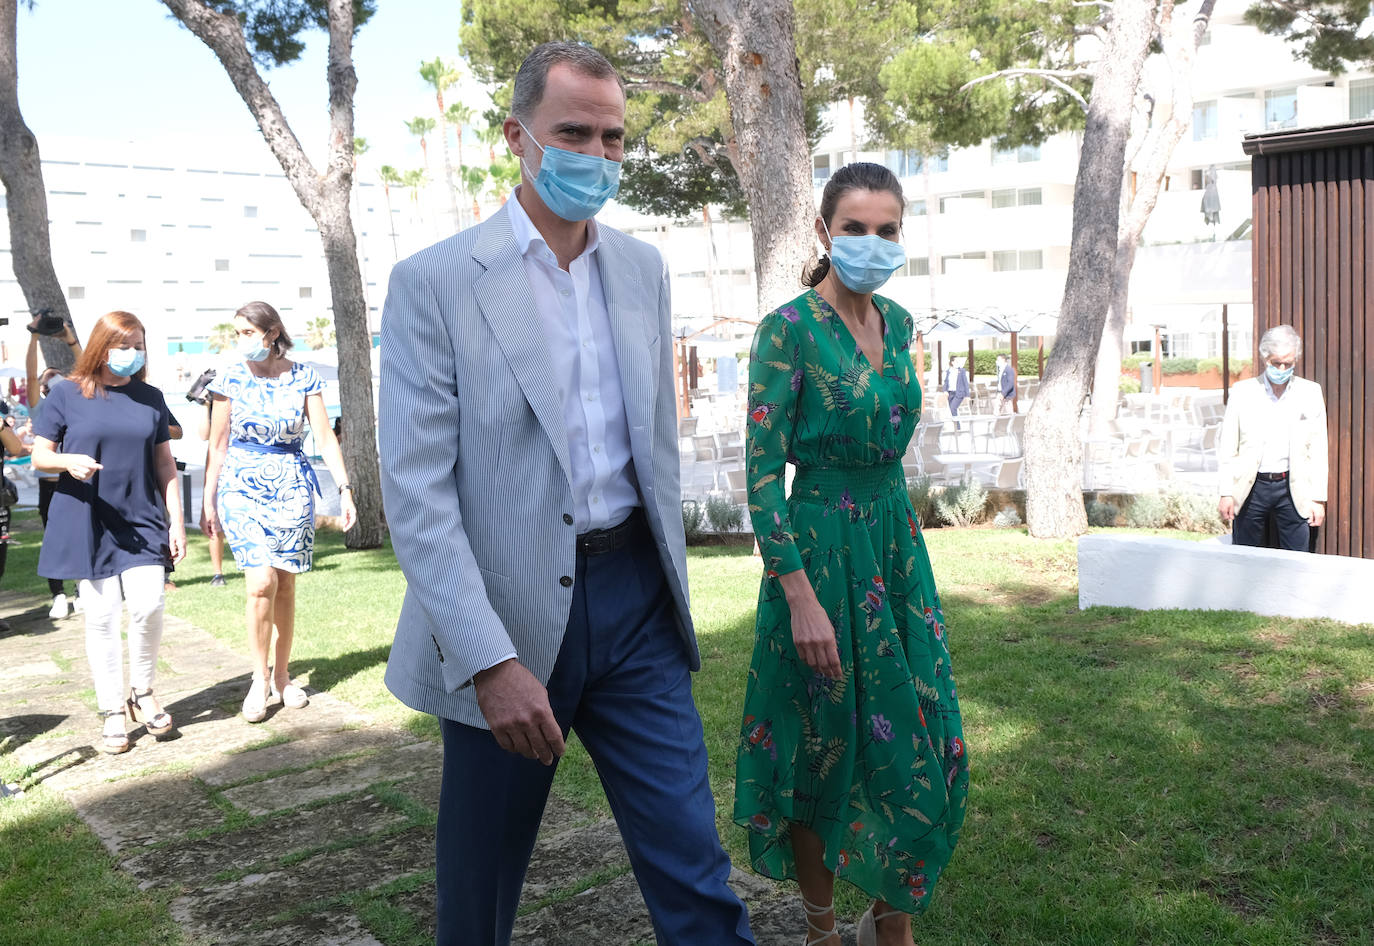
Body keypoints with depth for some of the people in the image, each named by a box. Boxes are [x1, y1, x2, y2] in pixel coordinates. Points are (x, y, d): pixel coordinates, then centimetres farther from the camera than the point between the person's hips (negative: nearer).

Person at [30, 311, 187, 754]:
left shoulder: (150, 398, 7)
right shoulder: (66, 393, -1)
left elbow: (165, 464, 10)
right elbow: (39, 456, 1)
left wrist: (177, 521, 4)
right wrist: (69, 461, -22)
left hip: (141, 522, 2)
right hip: (86, 522, -2)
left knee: (148, 607, -10)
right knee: (100, 615, 2)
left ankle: (143, 693, 14)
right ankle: (113, 711, 16)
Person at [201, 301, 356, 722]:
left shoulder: (304, 378, 0)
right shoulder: (230, 379, 0)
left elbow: (325, 438, 0)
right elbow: (217, 445, 5)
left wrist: (344, 489, -7)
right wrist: (208, 501, 6)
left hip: (292, 486, 1)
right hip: (242, 486, -1)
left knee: (285, 585, 5)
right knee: (261, 582, -14)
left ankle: (282, 676, 19)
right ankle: (261, 679, 0)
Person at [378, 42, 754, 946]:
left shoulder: (644, 269, 7)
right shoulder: (434, 283, -9)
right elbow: (415, 491, -14)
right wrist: (490, 661, -20)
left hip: (635, 600, 4)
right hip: (506, 613, -3)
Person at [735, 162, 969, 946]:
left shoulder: (897, 322, 8)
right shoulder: (789, 328, -14)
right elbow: (762, 475, -17)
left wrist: (901, 541, 17)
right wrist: (801, 597, -21)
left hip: (898, 538, 7)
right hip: (821, 548, -6)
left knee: (924, 744, 9)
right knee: (823, 747, 7)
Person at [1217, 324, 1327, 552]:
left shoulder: (1311, 392, 4)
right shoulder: (1242, 391, 2)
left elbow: (1318, 450, 5)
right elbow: (1227, 446, 3)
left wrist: (1318, 498, 1)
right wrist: (1226, 493, -3)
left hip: (1293, 489, 0)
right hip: (1251, 489, 0)